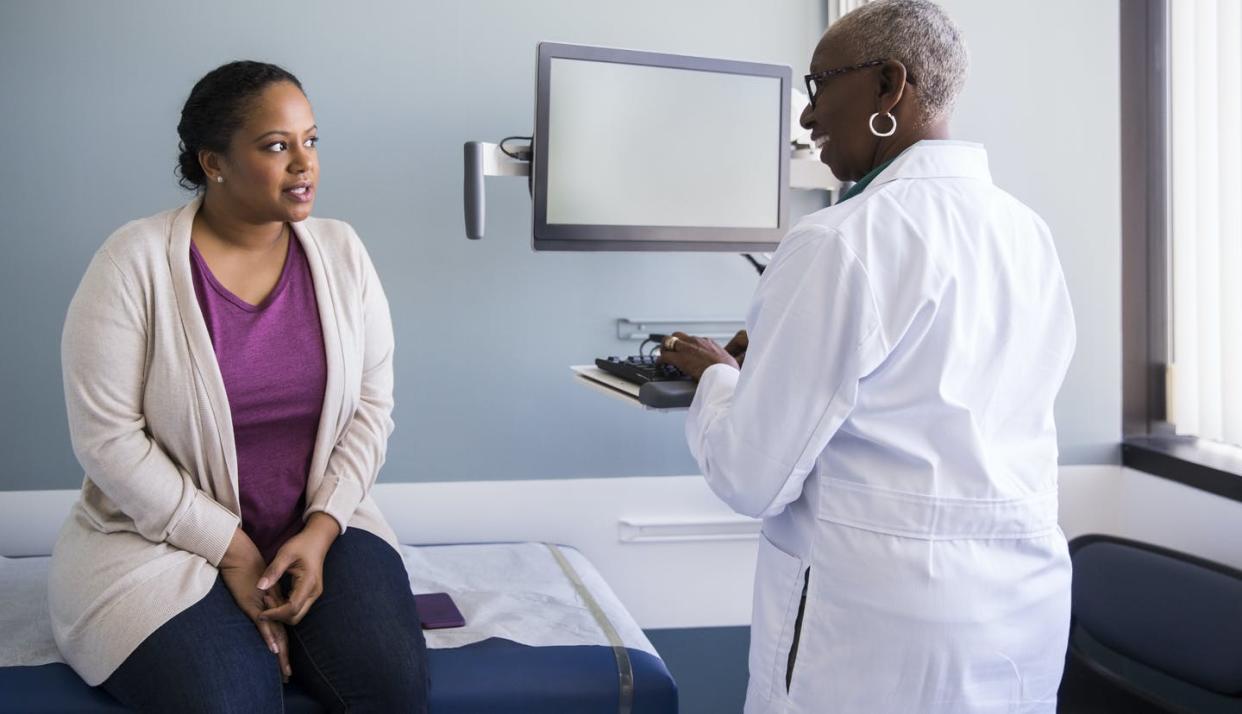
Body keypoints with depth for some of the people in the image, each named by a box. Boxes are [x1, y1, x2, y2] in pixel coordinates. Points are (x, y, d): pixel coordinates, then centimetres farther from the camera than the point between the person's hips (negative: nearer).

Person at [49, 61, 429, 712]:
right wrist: (233, 552, -14)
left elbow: (371, 405, 1)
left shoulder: (340, 252, 0)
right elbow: (107, 437, -13)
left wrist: (321, 529, -12)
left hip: (319, 525, 3)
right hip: (169, 536, -2)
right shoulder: (136, 262, -11)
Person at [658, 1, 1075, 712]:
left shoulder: (839, 243, -20)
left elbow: (753, 480, -18)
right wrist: (775, 359, 16)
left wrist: (716, 373, 1)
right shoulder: (1030, 233, 3)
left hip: (883, 627, -7)